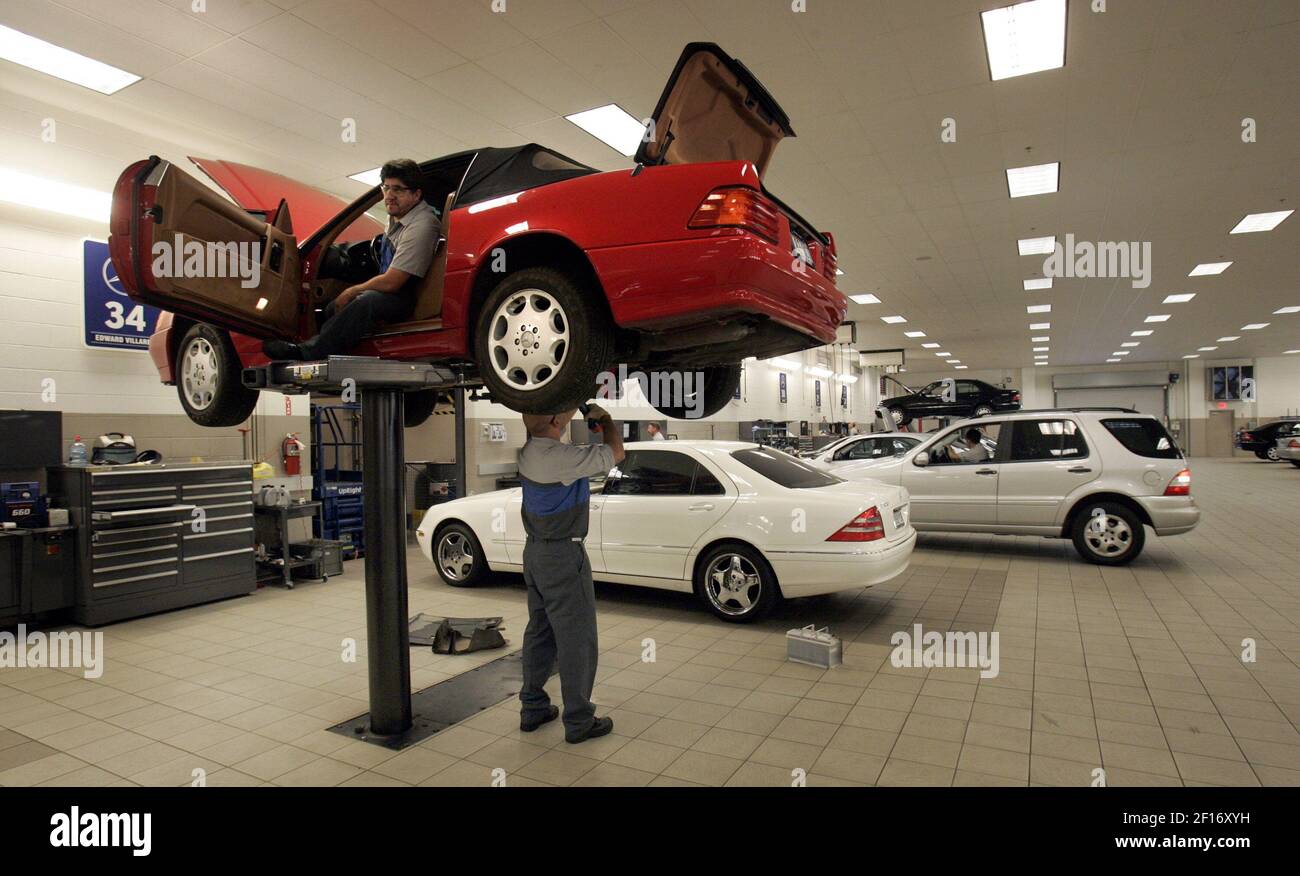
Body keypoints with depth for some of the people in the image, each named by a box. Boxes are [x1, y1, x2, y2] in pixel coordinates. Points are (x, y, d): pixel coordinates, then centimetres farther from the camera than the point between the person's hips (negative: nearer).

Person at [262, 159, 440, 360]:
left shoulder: (421, 226, -23)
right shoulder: (397, 214, 8)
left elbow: (391, 282, -24)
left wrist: (351, 292, -10)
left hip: (407, 297, -11)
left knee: (368, 301, -35)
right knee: (333, 309, 10)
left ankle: (306, 353, -29)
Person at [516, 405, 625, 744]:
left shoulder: (529, 449, 1)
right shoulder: (561, 457, -25)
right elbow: (615, 453, -14)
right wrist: (603, 416, 0)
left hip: (535, 551, 9)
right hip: (562, 556, -9)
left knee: (539, 631, 17)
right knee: (576, 639, 2)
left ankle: (532, 709, 27)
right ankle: (579, 721, 11)